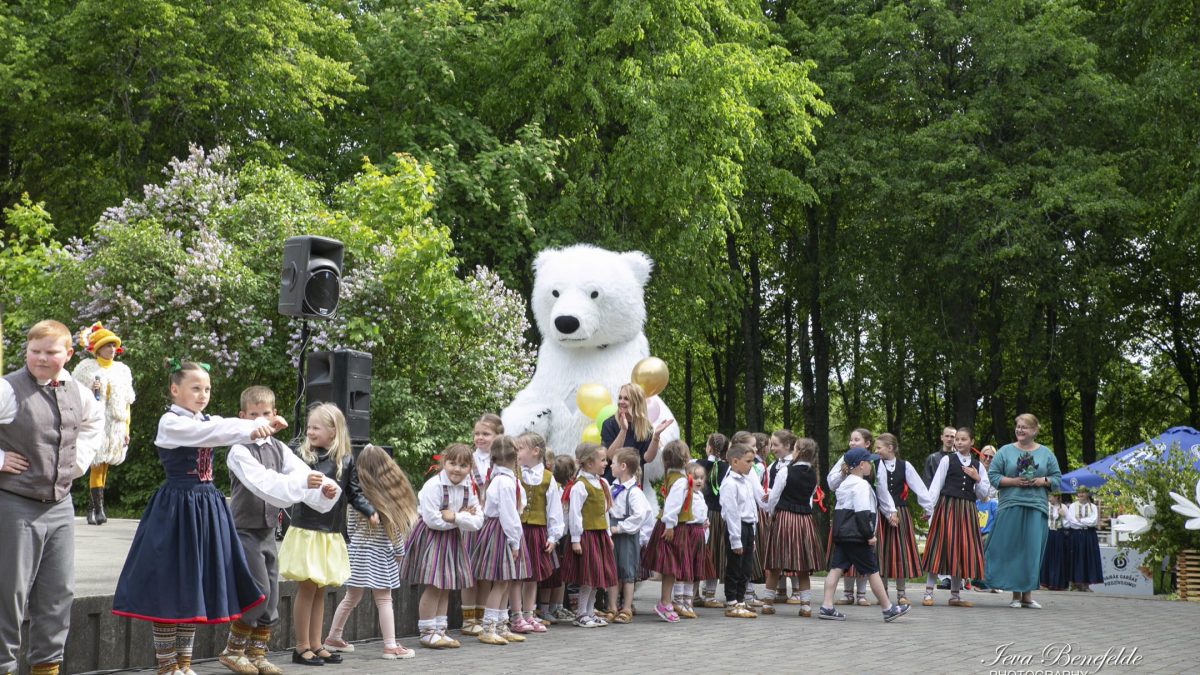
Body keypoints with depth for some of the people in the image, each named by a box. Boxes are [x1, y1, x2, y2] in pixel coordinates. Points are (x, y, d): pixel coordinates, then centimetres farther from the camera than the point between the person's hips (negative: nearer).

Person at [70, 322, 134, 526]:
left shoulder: (122, 370, 13)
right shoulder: (86, 367, 4)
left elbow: (127, 403, 14)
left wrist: (126, 428, 10)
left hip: (115, 425, 3)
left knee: (103, 466, 2)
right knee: (97, 465, -10)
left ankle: (92, 508, 8)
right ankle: (99, 509, -9)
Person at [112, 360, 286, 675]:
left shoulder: (206, 421, 13)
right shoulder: (170, 422, -10)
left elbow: (223, 429, -3)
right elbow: (213, 431, -26)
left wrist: (263, 425, -20)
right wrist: (252, 428, -35)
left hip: (207, 508, 7)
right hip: (177, 508, -7)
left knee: (196, 584, 11)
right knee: (171, 586, -2)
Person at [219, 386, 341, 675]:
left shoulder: (279, 449, 7)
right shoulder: (239, 450, -13)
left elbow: (301, 472, -8)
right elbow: (263, 482, -29)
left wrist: (325, 490, -28)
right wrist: (301, 483, -41)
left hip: (268, 532, 7)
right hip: (245, 532, -7)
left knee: (272, 596, 8)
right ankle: (232, 651, 6)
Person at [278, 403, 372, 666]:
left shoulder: (346, 461, 3)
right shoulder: (302, 457, -5)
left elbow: (354, 493, 7)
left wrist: (369, 511, -5)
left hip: (331, 535, 4)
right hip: (305, 531, -3)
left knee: (319, 590, 12)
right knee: (307, 587, -3)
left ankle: (315, 645, 21)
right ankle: (301, 647, 8)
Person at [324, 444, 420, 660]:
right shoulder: (389, 494, -9)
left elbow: (350, 526, 4)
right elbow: (395, 527, -5)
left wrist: (347, 549, 15)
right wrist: (400, 551, 6)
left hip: (357, 551, 4)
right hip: (380, 553, -4)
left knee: (351, 598, 16)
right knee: (383, 600, -1)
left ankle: (333, 638, 25)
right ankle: (391, 646, -3)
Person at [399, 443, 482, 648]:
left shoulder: (468, 489, 0)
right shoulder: (433, 485, -20)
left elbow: (477, 521, -7)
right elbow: (432, 520, -25)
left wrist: (455, 517, -23)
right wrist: (463, 516, -17)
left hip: (452, 538, 7)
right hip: (431, 537, -7)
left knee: (446, 587, 12)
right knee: (433, 586, -7)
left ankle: (439, 631, 21)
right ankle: (427, 633, 3)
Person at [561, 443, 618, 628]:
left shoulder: (602, 483, 14)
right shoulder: (580, 486, -14)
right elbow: (574, 513, -16)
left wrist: (608, 535, 19)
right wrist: (575, 539, -17)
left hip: (600, 535, 9)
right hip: (586, 534, -9)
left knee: (598, 577, 11)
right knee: (588, 578, -5)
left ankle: (590, 612, 20)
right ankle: (581, 614, 5)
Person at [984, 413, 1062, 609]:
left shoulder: (1046, 453, 12)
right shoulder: (1005, 451, 7)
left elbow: (1057, 479, 13)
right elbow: (993, 475, 3)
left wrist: (1042, 481, -7)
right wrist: (1013, 481, -11)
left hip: (1037, 508, 1)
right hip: (1011, 507, -1)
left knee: (1032, 550, -1)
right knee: (1012, 549, -3)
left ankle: (1028, 594, 7)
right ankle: (1016, 594, 4)